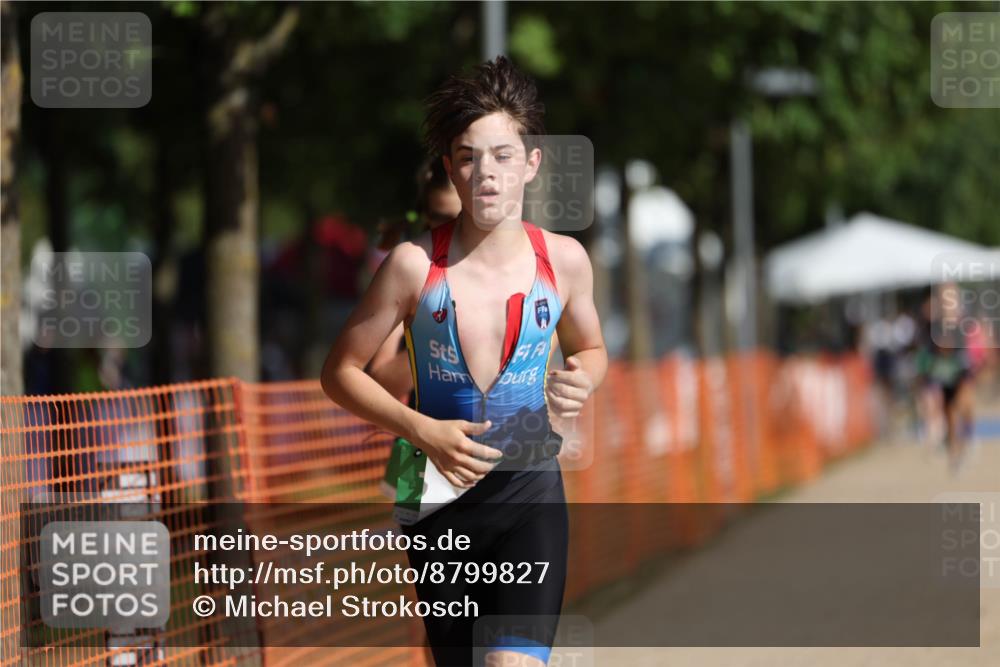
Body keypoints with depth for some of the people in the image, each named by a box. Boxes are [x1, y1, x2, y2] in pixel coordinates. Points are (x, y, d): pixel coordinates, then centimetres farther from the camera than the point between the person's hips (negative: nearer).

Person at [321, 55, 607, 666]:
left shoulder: (563, 260, -4)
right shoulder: (416, 264, -11)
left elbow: (591, 348, 16)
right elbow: (341, 372, -3)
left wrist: (581, 384, -8)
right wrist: (422, 431, -17)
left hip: (531, 492, 0)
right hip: (441, 498, 0)